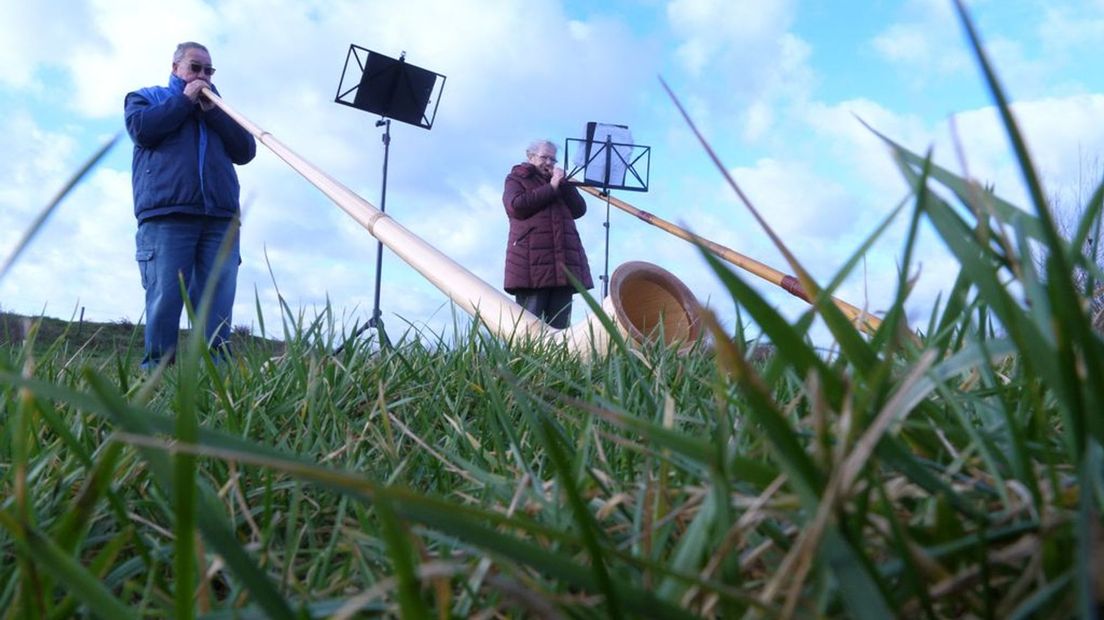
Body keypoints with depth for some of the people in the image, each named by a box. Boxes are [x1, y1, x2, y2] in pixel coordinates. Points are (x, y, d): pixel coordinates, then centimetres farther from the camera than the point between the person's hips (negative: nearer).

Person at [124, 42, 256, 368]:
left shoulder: (217, 107, 30)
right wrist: (185, 100, 5)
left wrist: (211, 109, 5)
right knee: (165, 300, -12)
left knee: (217, 303, -9)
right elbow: (141, 128, -1)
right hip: (166, 214, -2)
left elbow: (246, 151, 13)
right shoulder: (146, 96, 23)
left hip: (221, 218, 3)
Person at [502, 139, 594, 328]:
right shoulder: (517, 179, 14)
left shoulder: (559, 183, 28)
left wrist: (564, 184, 3)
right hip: (532, 261, -5)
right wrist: (550, 188, -3)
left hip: (564, 261, 5)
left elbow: (579, 210, 15)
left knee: (559, 325, -1)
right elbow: (516, 206, -7)